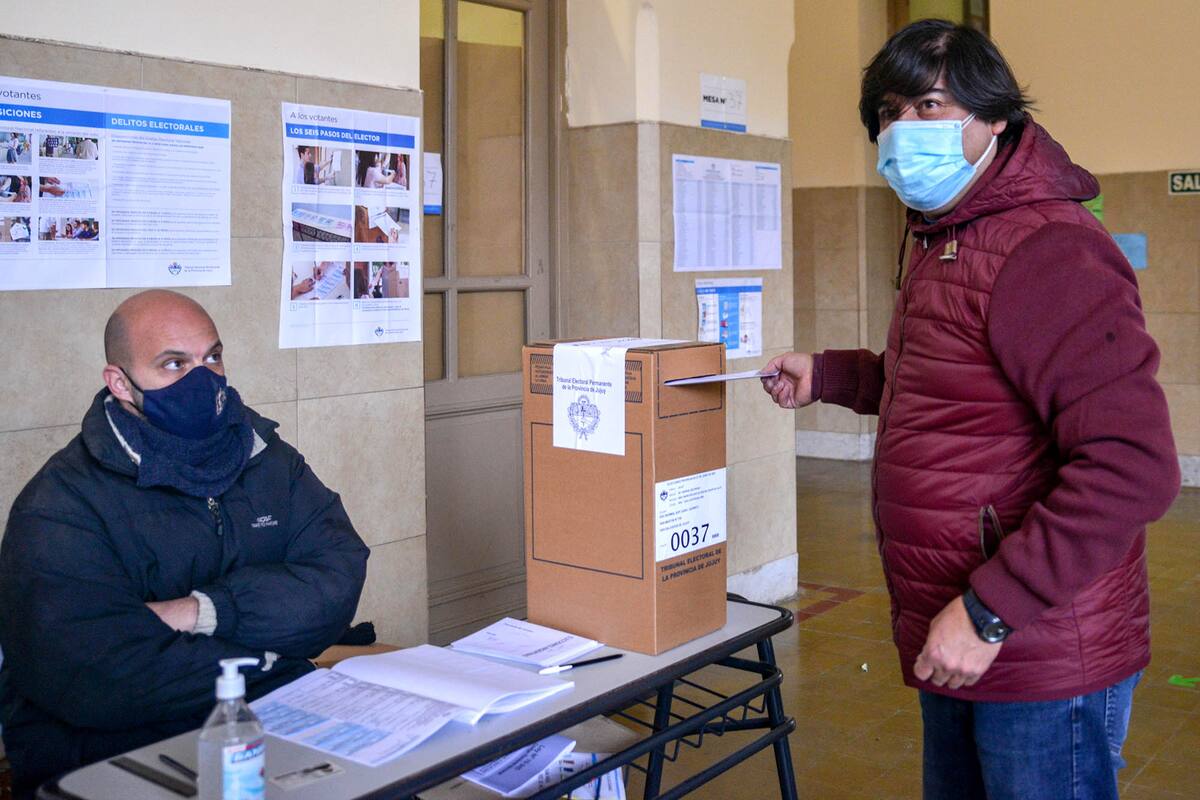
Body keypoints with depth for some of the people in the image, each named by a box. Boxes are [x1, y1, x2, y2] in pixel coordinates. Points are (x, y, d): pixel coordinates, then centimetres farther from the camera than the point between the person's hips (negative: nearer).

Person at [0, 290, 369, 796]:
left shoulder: (268, 460, 9)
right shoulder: (62, 506, -9)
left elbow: (339, 575, -4)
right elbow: (91, 679, -21)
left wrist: (207, 611, -17)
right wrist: (259, 654, -10)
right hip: (122, 752, -5)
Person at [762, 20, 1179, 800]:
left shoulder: (1047, 251, -21)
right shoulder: (938, 242, 11)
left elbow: (1132, 468, -27)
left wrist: (989, 613, -24)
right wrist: (828, 375, 16)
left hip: (1042, 662, -9)